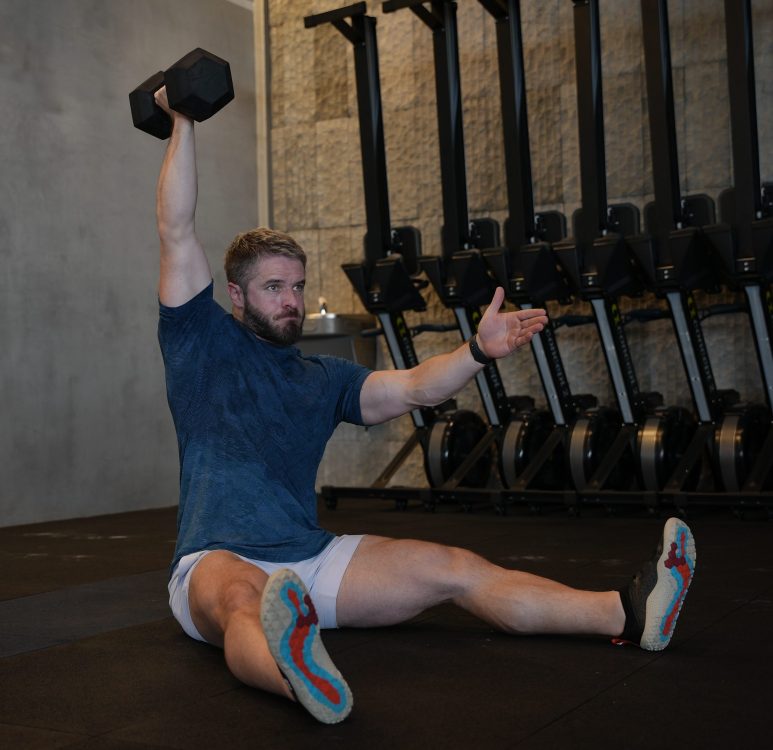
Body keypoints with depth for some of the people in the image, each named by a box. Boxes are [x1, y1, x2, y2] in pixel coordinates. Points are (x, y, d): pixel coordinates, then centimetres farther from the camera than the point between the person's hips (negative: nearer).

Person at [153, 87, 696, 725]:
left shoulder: (321, 378, 18)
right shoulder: (202, 342, 6)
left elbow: (412, 388, 6)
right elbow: (177, 230, 0)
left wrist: (478, 350, -11)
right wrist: (184, 122, -1)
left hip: (310, 560, 5)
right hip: (217, 562, -4)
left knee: (455, 568, -12)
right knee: (244, 600, -41)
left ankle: (630, 613, -22)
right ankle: (299, 680, -75)